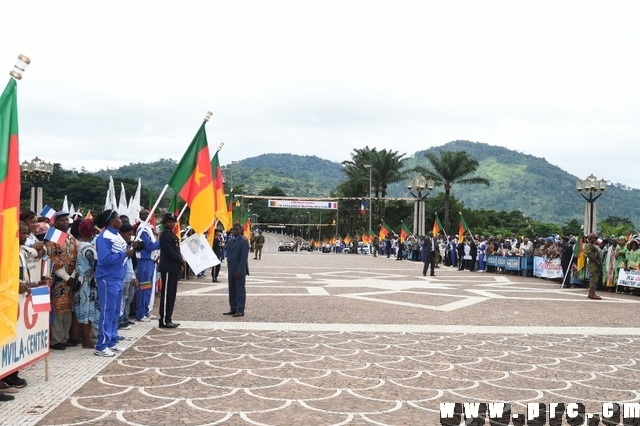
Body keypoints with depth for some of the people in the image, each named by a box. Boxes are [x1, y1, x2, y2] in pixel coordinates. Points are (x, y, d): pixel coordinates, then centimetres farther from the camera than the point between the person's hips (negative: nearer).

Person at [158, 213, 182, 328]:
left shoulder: (172, 234, 18)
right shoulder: (165, 235, -11)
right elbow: (170, 252, -18)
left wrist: (180, 264, 8)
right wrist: (181, 261, -9)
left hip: (174, 268, 10)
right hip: (168, 269, -10)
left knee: (171, 295, 11)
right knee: (166, 294, -6)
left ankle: (168, 319, 16)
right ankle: (164, 321, -3)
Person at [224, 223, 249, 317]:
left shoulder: (243, 241, -11)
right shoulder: (230, 241, 12)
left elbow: (244, 257, -16)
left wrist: (239, 271, -19)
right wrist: (228, 263, 9)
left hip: (239, 270, -8)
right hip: (231, 269, 8)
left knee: (240, 291, -2)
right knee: (232, 290, 11)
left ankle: (240, 310, 3)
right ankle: (233, 309, 19)